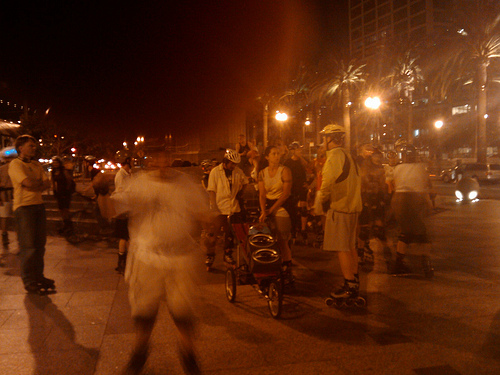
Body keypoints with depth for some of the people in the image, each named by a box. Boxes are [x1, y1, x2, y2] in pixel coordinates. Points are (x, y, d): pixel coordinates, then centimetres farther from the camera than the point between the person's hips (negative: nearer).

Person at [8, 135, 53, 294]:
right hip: (24, 207, -7)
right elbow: (28, 183, -18)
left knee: (40, 243, 11)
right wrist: (40, 182, 0)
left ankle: (38, 276, 22)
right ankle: (29, 281, 5)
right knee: (27, 246, -4)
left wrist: (35, 187, -10)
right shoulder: (15, 164, -6)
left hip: (38, 205, 7)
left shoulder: (37, 165, 16)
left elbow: (47, 183, 7)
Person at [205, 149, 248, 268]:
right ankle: (210, 255, 18)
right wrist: (215, 209, -15)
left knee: (231, 234, 12)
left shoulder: (238, 172, -1)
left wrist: (239, 193, 4)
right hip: (219, 209, -3)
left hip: (234, 209, 3)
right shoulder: (215, 172, -8)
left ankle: (228, 254, 30)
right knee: (212, 233, -2)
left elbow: (245, 183, 20)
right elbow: (211, 192, -9)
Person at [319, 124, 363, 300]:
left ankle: (349, 287, -2)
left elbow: (328, 183, -21)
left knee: (342, 248, -6)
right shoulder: (348, 156, 16)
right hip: (352, 205, 10)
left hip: (340, 207, -10)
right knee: (350, 246, 16)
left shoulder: (335, 156, -14)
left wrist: (324, 201, -5)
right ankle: (354, 282, 24)